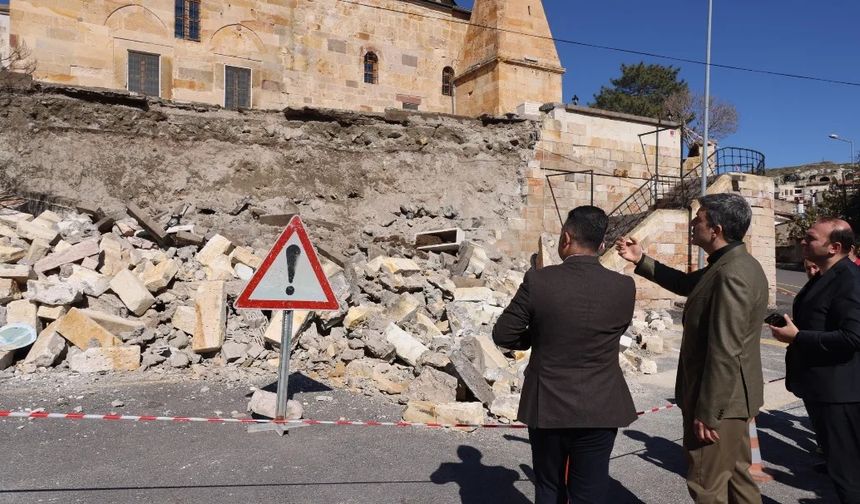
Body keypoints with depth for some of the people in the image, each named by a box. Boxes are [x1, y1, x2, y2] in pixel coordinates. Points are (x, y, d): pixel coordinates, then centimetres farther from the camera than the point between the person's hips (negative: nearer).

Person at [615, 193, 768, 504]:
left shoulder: (731, 274, -25)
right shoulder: (733, 265, 7)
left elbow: (725, 352, -27)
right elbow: (686, 284, 24)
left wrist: (706, 412, -22)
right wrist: (641, 260, 18)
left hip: (719, 401, -10)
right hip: (731, 397, 10)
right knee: (736, 477, 21)